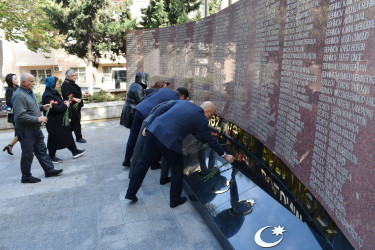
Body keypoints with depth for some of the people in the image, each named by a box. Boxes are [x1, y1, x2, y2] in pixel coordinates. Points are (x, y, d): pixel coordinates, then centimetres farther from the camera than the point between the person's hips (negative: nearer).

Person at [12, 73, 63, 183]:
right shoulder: (19, 96, -22)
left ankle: (49, 170, 28)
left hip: (35, 129, 9)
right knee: (28, 154, 5)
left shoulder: (29, 91, 9)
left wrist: (42, 107, 7)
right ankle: (26, 177, 21)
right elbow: (20, 116, -28)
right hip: (25, 131, -9)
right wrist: (38, 119, -24)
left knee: (41, 150, 17)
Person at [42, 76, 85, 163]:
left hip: (60, 119, 10)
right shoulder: (47, 95, -21)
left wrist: (64, 103, 1)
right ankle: (52, 157, 20)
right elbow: (54, 108, -29)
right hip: (53, 122, -10)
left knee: (67, 134, 15)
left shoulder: (54, 93, 9)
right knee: (54, 139, 4)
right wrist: (65, 105, -17)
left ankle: (75, 151, 27)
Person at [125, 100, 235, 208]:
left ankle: (130, 193, 31)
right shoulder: (201, 120, 1)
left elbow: (160, 110, 12)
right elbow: (211, 140, 9)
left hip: (154, 130, 6)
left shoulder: (182, 102, 16)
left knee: (143, 163, 19)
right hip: (169, 141, -6)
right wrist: (225, 155, 22)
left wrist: (148, 126, 16)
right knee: (177, 170, 16)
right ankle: (175, 199, 32)